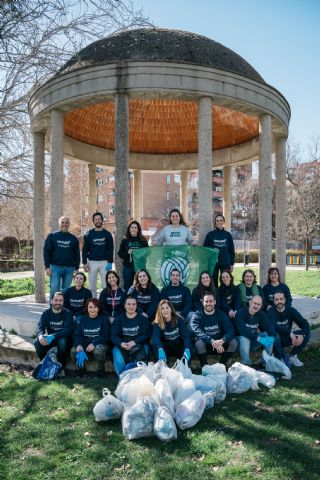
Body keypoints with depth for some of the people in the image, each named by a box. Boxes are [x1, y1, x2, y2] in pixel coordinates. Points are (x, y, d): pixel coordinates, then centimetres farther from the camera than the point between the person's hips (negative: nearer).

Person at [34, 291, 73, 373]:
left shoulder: (67, 313, -10)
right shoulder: (46, 313, 0)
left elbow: (67, 330, -22)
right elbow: (39, 328, -12)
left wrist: (53, 336, -38)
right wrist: (40, 336, -37)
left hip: (63, 338, -3)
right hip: (49, 340, 3)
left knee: (62, 342, -37)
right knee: (38, 343, -26)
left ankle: (61, 368, -14)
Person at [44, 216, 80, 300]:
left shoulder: (73, 238, 12)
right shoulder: (52, 236, 6)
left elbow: (77, 254, 12)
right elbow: (46, 252, 3)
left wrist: (76, 268, 4)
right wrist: (47, 267, -6)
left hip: (69, 268, 2)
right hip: (55, 267, -2)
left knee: (66, 291, 5)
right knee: (54, 289, -7)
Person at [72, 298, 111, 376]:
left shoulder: (104, 319, 0)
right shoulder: (82, 319, 11)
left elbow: (106, 336, -10)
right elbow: (77, 334, 1)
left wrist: (93, 343, -25)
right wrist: (79, 344, -21)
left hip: (100, 344, -3)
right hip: (85, 344, 3)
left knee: (98, 350, -36)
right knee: (74, 351, -25)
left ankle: (100, 370, -7)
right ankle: (81, 368, 3)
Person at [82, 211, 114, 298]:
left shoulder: (107, 234, 6)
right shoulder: (89, 234, 6)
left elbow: (110, 249, 3)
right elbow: (85, 249, 5)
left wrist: (110, 262, -7)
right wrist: (84, 263, -3)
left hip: (104, 262, -1)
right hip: (92, 262, 1)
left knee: (106, 286, -2)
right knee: (92, 287, 4)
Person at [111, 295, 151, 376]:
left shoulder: (142, 319, 8)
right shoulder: (118, 319, 12)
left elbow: (146, 335, -2)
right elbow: (114, 335, 2)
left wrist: (134, 342, -19)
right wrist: (121, 343, -20)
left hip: (139, 344, -1)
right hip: (121, 345, 1)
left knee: (140, 358, -32)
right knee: (119, 361, -29)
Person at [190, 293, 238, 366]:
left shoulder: (221, 314, -1)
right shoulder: (197, 316, -8)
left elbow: (231, 330, -13)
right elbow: (197, 332, -25)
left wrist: (222, 340, -34)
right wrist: (212, 341, -40)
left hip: (220, 344, 3)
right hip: (205, 345, -2)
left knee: (234, 342, -22)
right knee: (199, 343, -33)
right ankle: (204, 366, -10)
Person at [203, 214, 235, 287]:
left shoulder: (228, 235, 5)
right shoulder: (210, 234, 2)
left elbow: (232, 250, 8)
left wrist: (232, 264, 3)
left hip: (225, 264, 1)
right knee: (213, 283, 5)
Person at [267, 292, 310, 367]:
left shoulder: (291, 310, -7)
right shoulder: (271, 311, -17)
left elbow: (305, 324, -14)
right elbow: (274, 327, -34)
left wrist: (302, 335, -34)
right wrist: (290, 333, -42)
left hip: (286, 338, 4)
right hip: (276, 339, -4)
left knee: (307, 334, -14)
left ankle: (292, 357, 0)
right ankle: (280, 359, -14)